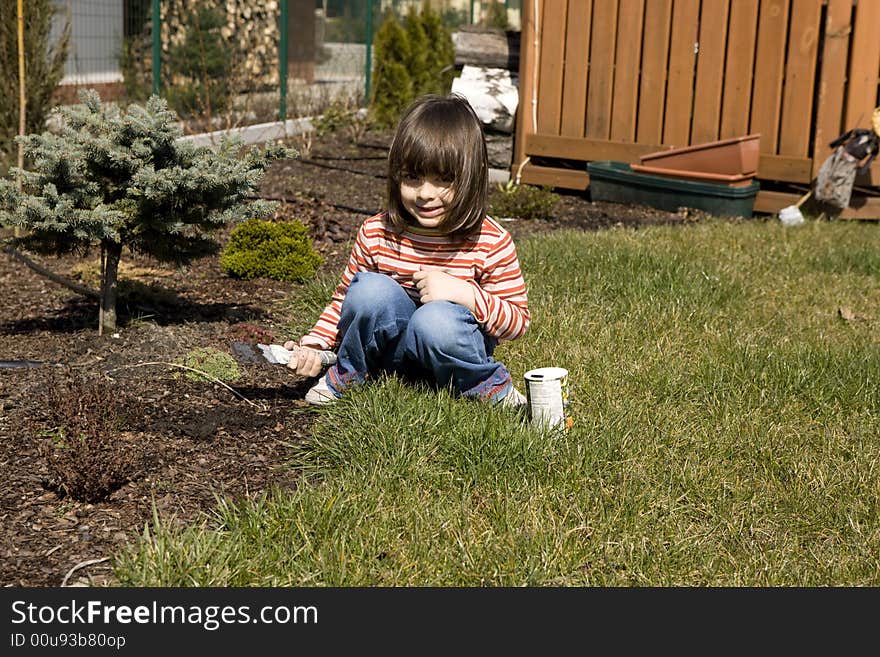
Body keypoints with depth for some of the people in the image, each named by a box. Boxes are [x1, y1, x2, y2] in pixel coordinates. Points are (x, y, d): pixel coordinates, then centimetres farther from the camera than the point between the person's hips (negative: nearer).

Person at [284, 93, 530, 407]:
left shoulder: (491, 242, -15)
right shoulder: (376, 233, -9)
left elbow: (518, 321, -9)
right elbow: (344, 297, 5)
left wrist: (465, 293, -26)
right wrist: (313, 345, -11)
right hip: (391, 347, 2)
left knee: (439, 319, -36)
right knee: (370, 288, -27)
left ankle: (487, 384, -7)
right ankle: (348, 374, -3)